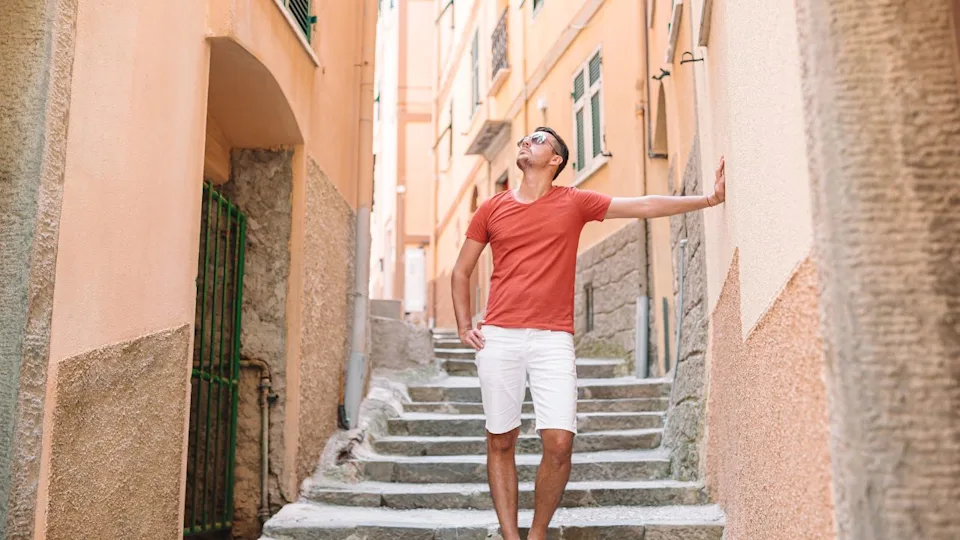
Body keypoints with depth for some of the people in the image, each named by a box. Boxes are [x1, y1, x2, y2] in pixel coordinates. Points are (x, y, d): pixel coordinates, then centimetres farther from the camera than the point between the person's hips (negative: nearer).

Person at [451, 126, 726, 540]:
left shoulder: (574, 203, 8)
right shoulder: (492, 208, 11)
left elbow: (644, 206, 6)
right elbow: (461, 271, 19)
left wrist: (709, 199, 1)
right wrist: (464, 326, 8)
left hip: (553, 339, -1)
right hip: (498, 337, 1)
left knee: (559, 443, -10)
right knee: (500, 442, 3)